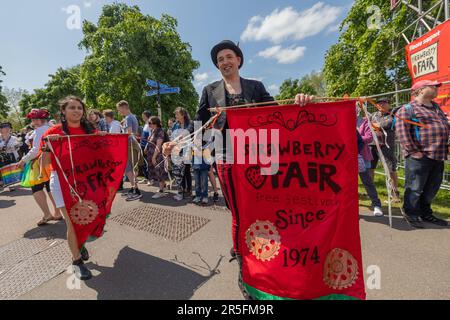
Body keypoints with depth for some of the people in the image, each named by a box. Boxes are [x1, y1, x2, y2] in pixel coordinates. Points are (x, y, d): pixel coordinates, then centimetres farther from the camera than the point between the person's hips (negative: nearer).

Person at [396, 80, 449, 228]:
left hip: (438, 156, 9)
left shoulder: (436, 107, 21)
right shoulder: (408, 109, -7)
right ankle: (412, 215, 13)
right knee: (414, 188, -1)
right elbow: (402, 132, -16)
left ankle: (426, 214, 30)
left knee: (432, 188, 15)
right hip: (419, 156, -8)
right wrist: (413, 151, -19)